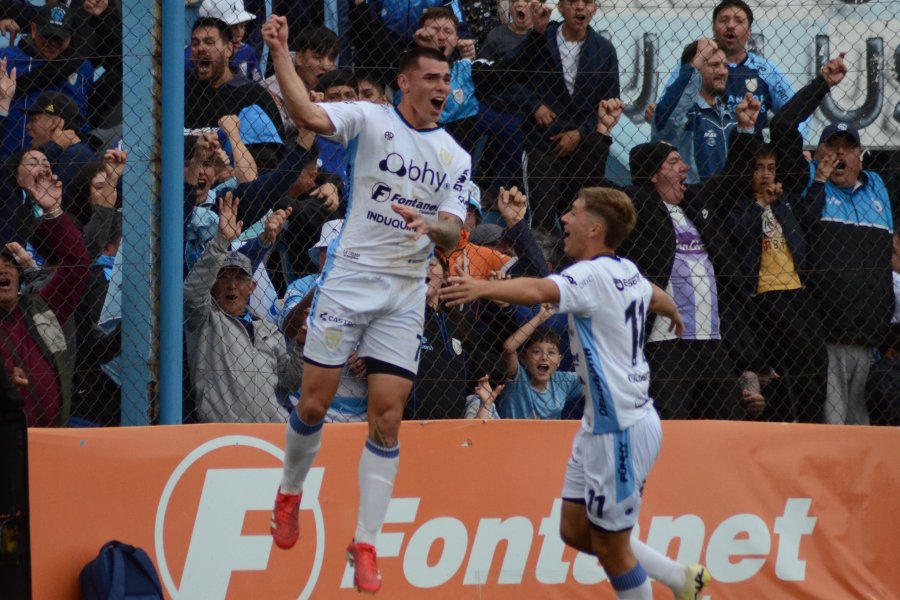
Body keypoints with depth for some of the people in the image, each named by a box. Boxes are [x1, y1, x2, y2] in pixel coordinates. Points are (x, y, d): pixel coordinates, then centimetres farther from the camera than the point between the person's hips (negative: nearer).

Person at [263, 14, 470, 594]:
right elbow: (310, 115, -20)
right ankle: (291, 492, 28)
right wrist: (280, 53, -30)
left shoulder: (455, 157, 6)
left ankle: (366, 544, 2)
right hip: (349, 279, -2)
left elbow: (454, 233, 1)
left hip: (406, 296, 2)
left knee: (387, 418, -3)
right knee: (314, 403, -2)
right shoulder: (372, 120, -4)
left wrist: (432, 226, -22)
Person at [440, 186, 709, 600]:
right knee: (575, 531, 16)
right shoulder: (628, 272, 9)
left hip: (621, 430, -9)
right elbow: (657, 298, 34)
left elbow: (537, 290, -40)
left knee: (609, 546, 1)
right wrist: (674, 313, 58)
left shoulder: (593, 276, -18)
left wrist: (484, 288, -56)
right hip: (601, 424, 9)